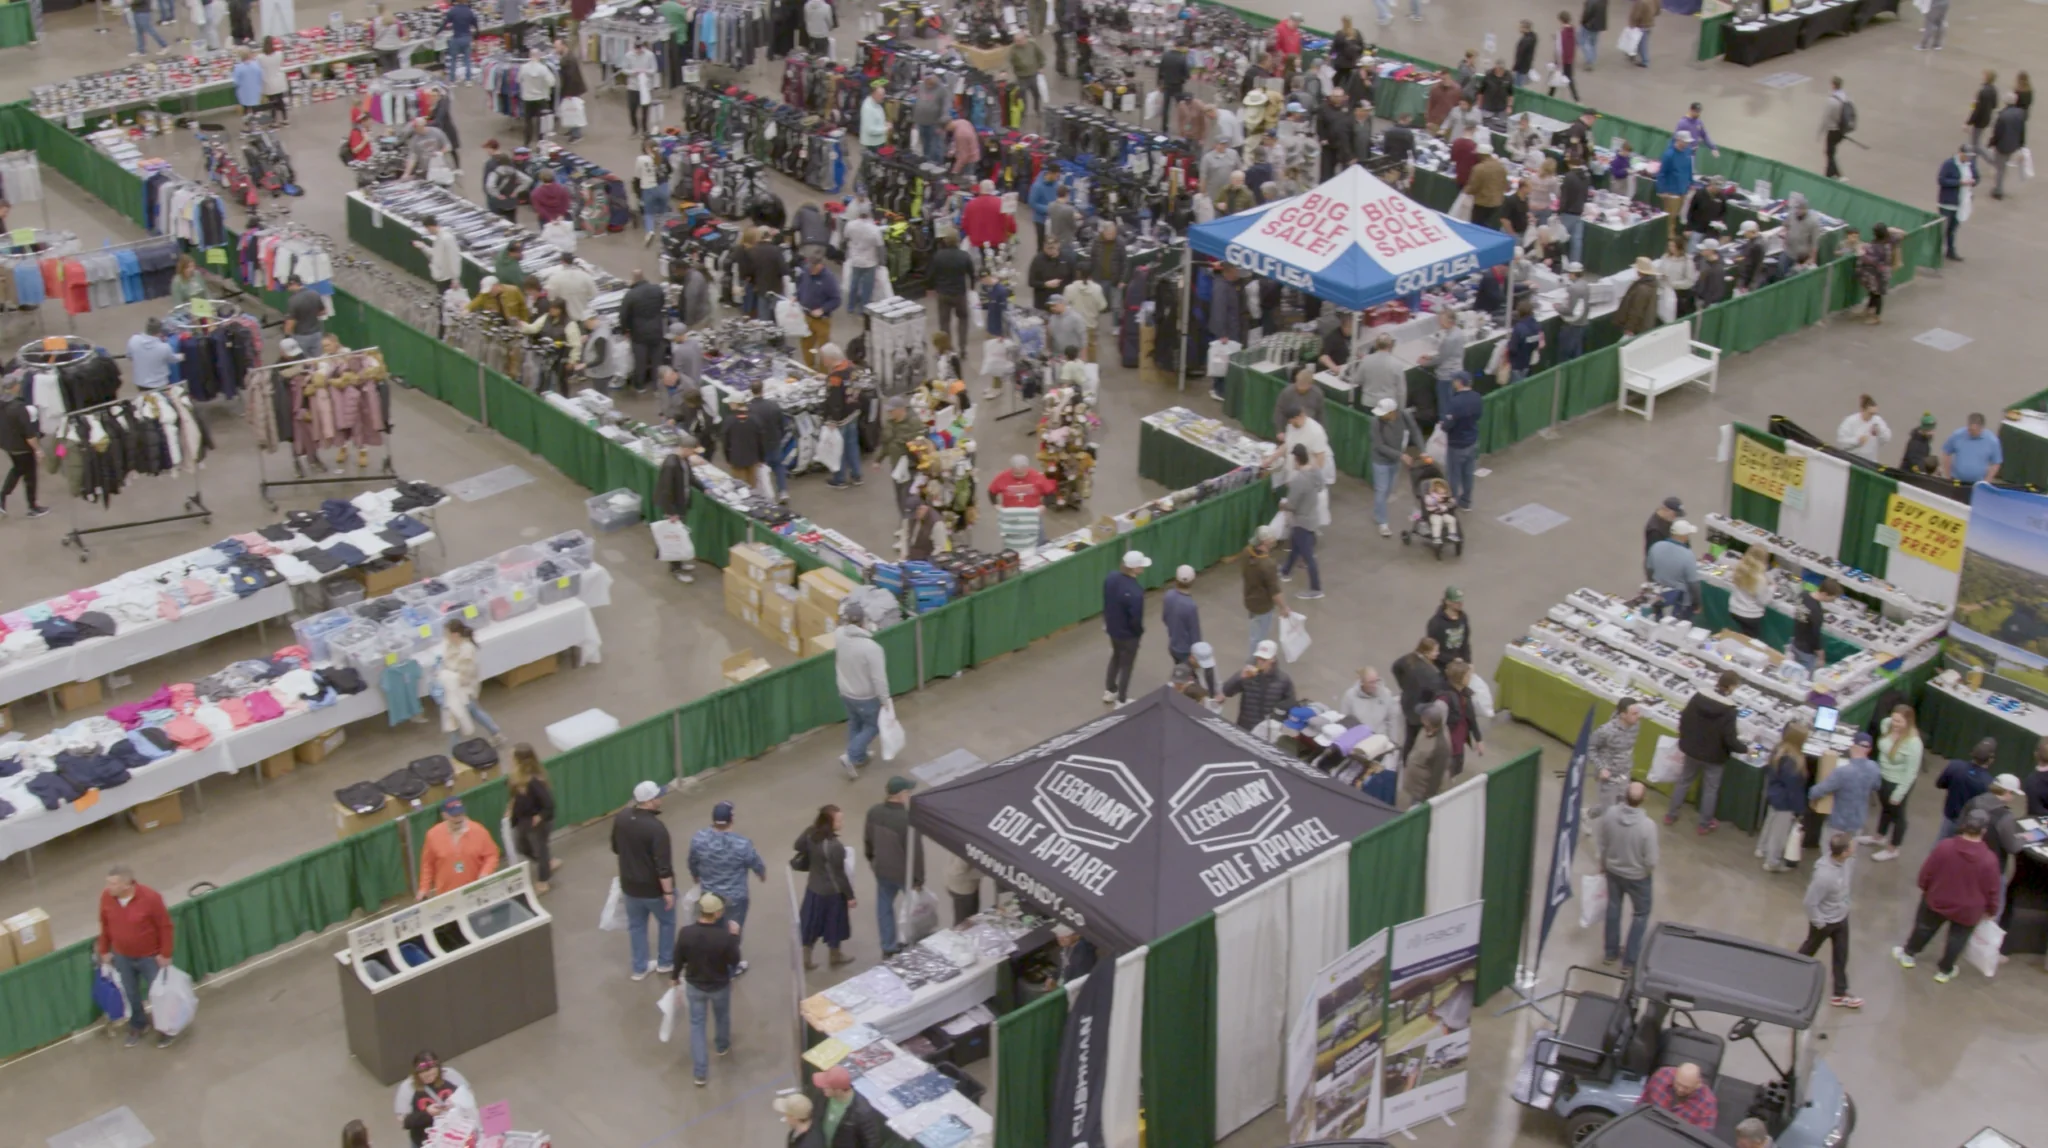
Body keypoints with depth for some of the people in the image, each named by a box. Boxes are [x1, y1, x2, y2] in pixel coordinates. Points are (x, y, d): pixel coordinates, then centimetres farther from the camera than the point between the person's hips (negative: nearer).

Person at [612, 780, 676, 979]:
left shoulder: (621, 817, -8)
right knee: (666, 921, 21)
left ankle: (639, 968, 33)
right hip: (653, 887, -5)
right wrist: (668, 891, -17)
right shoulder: (656, 828, -30)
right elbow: (663, 865, -27)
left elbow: (616, 848, 9)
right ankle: (665, 962, 35)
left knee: (636, 925, 22)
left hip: (629, 884, 5)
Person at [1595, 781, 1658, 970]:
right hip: (1637, 876, -4)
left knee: (1613, 908, 26)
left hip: (1612, 870, 4)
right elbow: (1651, 860, -23)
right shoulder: (1647, 825, -32)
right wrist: (1649, 870, 1)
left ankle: (1610, 952, 42)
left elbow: (1599, 842, -4)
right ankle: (1630, 961, 26)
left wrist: (1603, 862, 14)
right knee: (1641, 914, 20)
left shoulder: (1610, 814, -21)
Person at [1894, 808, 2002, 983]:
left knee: (1925, 928, 26)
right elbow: (1992, 890, -13)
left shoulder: (1945, 847, -24)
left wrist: (1924, 888, 11)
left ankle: (1909, 954, 45)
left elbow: (1926, 872, -11)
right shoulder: (1989, 859, -26)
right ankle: (1944, 971, 38)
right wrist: (1991, 910, 6)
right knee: (1957, 939, 23)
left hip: (1937, 901, 1)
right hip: (1967, 910, -1)